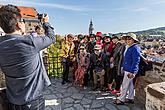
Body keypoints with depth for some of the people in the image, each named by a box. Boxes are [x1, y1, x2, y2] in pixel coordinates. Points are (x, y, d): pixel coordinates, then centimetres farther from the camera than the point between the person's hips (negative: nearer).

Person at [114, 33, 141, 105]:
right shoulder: (130, 48, 12)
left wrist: (132, 72, -25)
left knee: (125, 85, 0)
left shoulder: (135, 48, -18)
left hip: (130, 70, -10)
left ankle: (121, 99, 13)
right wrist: (124, 67, 21)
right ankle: (130, 98, 31)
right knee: (130, 84, 18)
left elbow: (136, 61, -23)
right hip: (128, 69, 10)